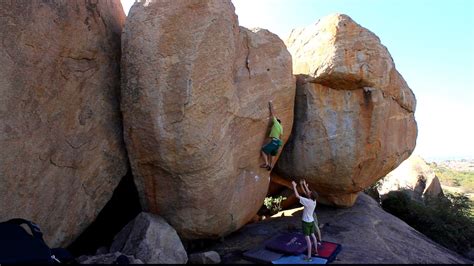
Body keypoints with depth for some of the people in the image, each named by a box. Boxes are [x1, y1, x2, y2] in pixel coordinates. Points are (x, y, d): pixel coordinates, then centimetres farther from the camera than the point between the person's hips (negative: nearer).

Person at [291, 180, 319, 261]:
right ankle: (316, 251, 33)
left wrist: (294, 186, -15)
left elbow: (297, 195, -25)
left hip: (306, 222, -8)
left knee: (307, 238, -5)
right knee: (312, 236, 20)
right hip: (311, 221, 8)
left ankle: (309, 256, -1)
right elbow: (309, 193, 13)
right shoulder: (314, 201, -5)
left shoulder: (308, 201, -27)